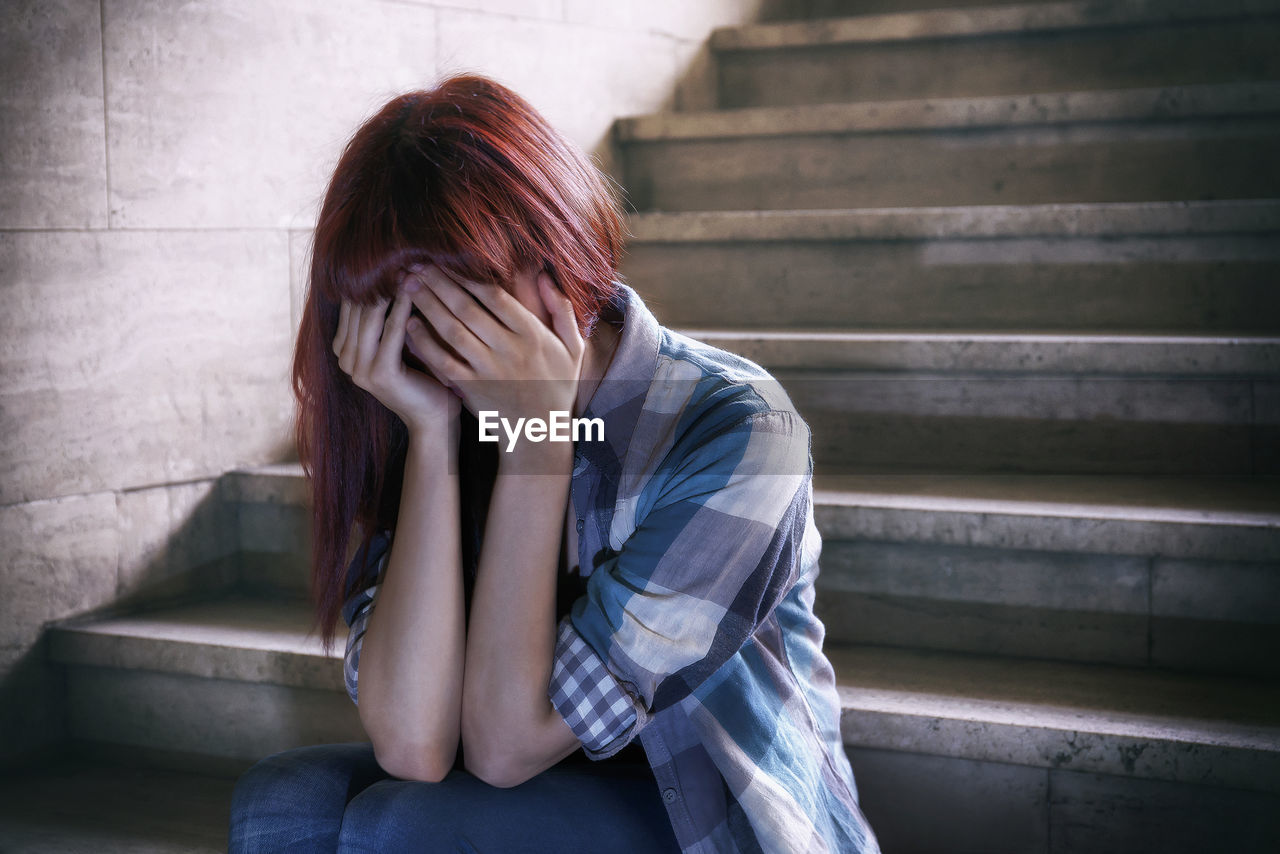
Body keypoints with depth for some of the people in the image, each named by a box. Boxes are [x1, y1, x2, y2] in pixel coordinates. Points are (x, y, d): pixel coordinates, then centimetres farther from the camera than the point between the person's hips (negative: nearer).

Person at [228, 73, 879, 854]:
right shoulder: (436, 418, -7)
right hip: (552, 791, 5)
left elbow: (506, 745, -22)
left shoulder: (733, 432, -20)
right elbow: (411, 747, -20)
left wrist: (537, 434, -26)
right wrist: (434, 436, -23)